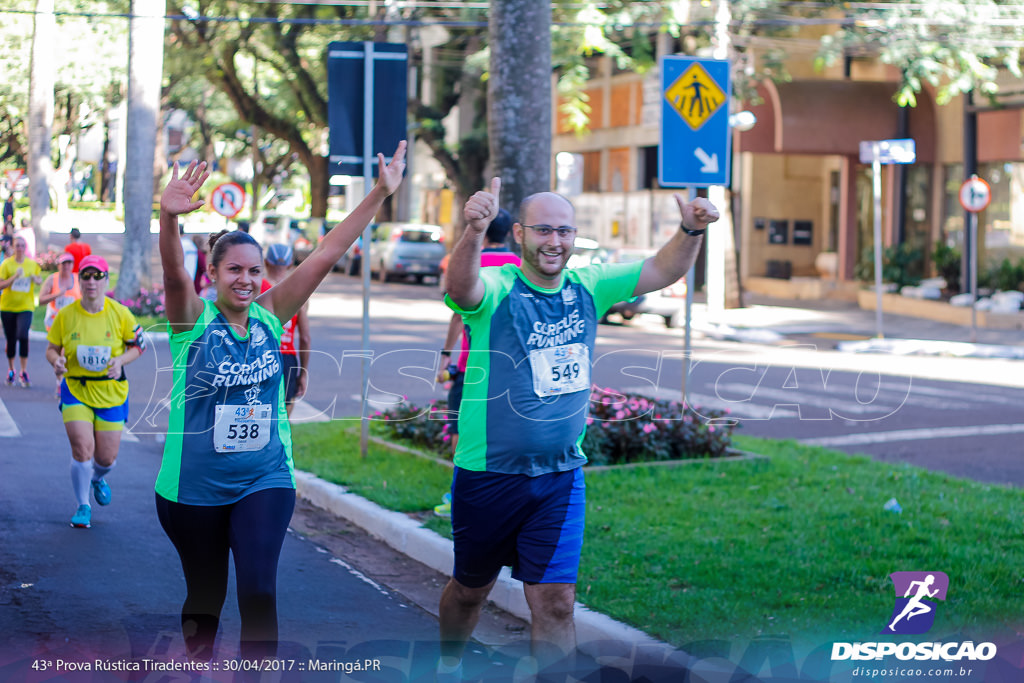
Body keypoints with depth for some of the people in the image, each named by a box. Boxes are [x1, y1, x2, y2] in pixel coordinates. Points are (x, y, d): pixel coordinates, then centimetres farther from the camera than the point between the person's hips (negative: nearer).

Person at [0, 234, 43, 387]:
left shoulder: (32, 264, 3)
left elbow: (40, 280, 16)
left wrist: (35, 278, -7)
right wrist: (15, 277, -22)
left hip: (25, 306, 0)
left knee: (23, 336, -17)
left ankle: (24, 373, -10)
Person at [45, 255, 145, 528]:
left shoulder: (120, 314, -6)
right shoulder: (65, 315, -5)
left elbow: (139, 345, 3)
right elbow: (51, 348, 5)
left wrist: (120, 360, -16)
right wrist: (56, 360, -18)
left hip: (111, 391, 1)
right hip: (75, 389, -1)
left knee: (107, 457, 4)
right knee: (82, 448, -14)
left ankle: (97, 478, 43)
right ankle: (83, 506, 6)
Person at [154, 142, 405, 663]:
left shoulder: (270, 316, 0)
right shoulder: (194, 320, -9)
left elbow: (325, 256, -5)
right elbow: (174, 274, -30)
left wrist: (379, 195, -11)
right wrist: (168, 217, -50)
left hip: (265, 481, 2)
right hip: (194, 486, -1)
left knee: (259, 589, -14)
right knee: (205, 595, 14)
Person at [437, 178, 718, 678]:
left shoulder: (588, 288, 1)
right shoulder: (496, 289, -16)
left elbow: (661, 270, 3)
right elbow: (461, 286, -39)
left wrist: (691, 231, -19)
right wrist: (474, 230, -60)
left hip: (561, 477, 3)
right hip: (487, 474, -3)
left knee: (556, 601, -2)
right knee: (471, 588, 18)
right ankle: (447, 666, 45)